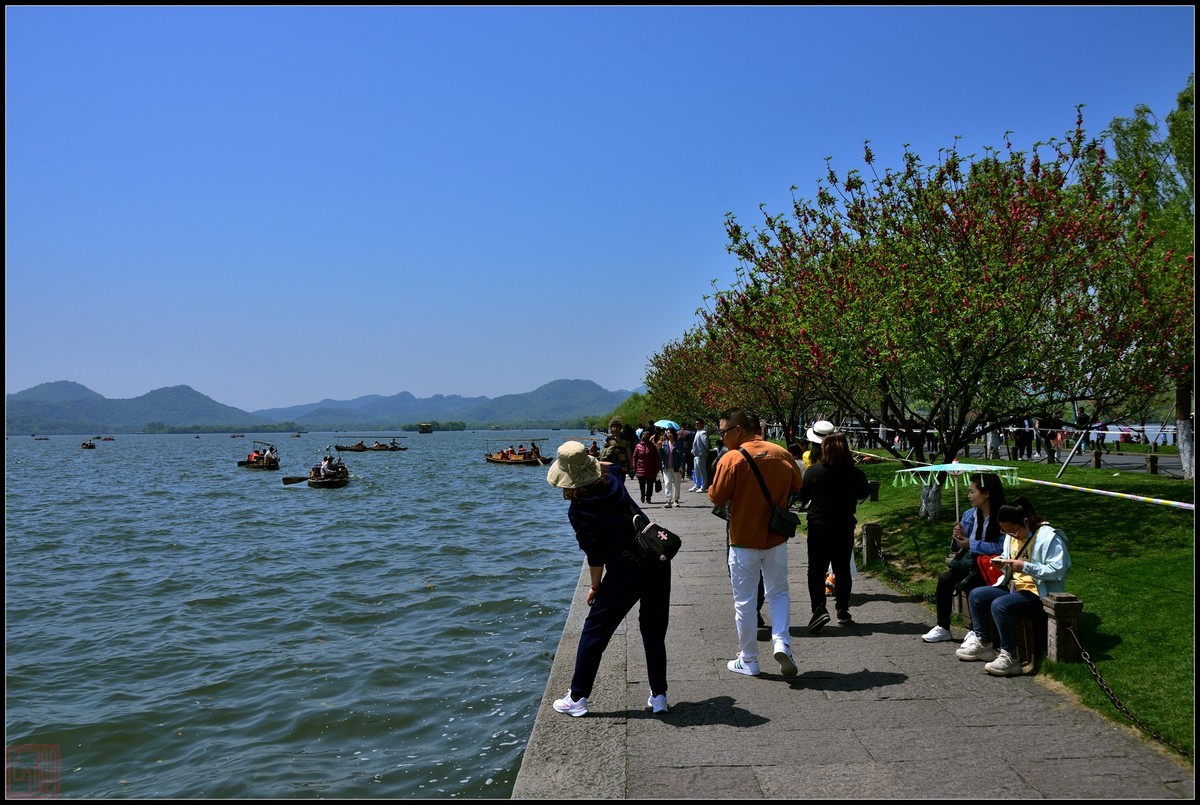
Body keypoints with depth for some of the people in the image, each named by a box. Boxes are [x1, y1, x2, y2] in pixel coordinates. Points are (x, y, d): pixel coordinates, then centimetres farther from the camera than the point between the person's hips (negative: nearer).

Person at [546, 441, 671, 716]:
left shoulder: (578, 511, -11)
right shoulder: (613, 480, 5)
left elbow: (595, 556, -10)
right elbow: (614, 465, 32)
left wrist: (595, 586, 2)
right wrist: (592, 461, 25)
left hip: (626, 571, -6)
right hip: (659, 563, 6)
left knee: (594, 632, 9)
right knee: (654, 632, 18)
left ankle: (577, 698, 15)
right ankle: (659, 696, 24)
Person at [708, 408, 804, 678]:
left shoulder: (732, 459, -17)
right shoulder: (782, 454, -2)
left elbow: (717, 498, -14)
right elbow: (797, 484, 12)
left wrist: (712, 487, 5)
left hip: (743, 541, -4)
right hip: (776, 539, 4)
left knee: (744, 601, 8)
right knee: (778, 593, 19)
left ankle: (748, 660, 16)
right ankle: (781, 642, 0)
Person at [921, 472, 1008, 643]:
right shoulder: (970, 515, 7)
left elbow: (1002, 548, -27)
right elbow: (959, 548, 14)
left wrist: (970, 544, -19)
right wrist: (958, 538, -10)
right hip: (972, 563, 7)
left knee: (967, 584, -28)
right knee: (945, 579, -13)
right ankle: (943, 628, 0)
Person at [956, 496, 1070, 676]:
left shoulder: (1049, 537, -17)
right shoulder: (1013, 536, 9)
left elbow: (1058, 570, -24)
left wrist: (1025, 567, -29)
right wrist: (1002, 561, -2)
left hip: (1041, 595, -9)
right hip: (1016, 588, 9)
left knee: (1000, 605, -31)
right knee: (975, 595, 0)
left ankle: (1010, 658, -20)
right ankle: (982, 643, 9)